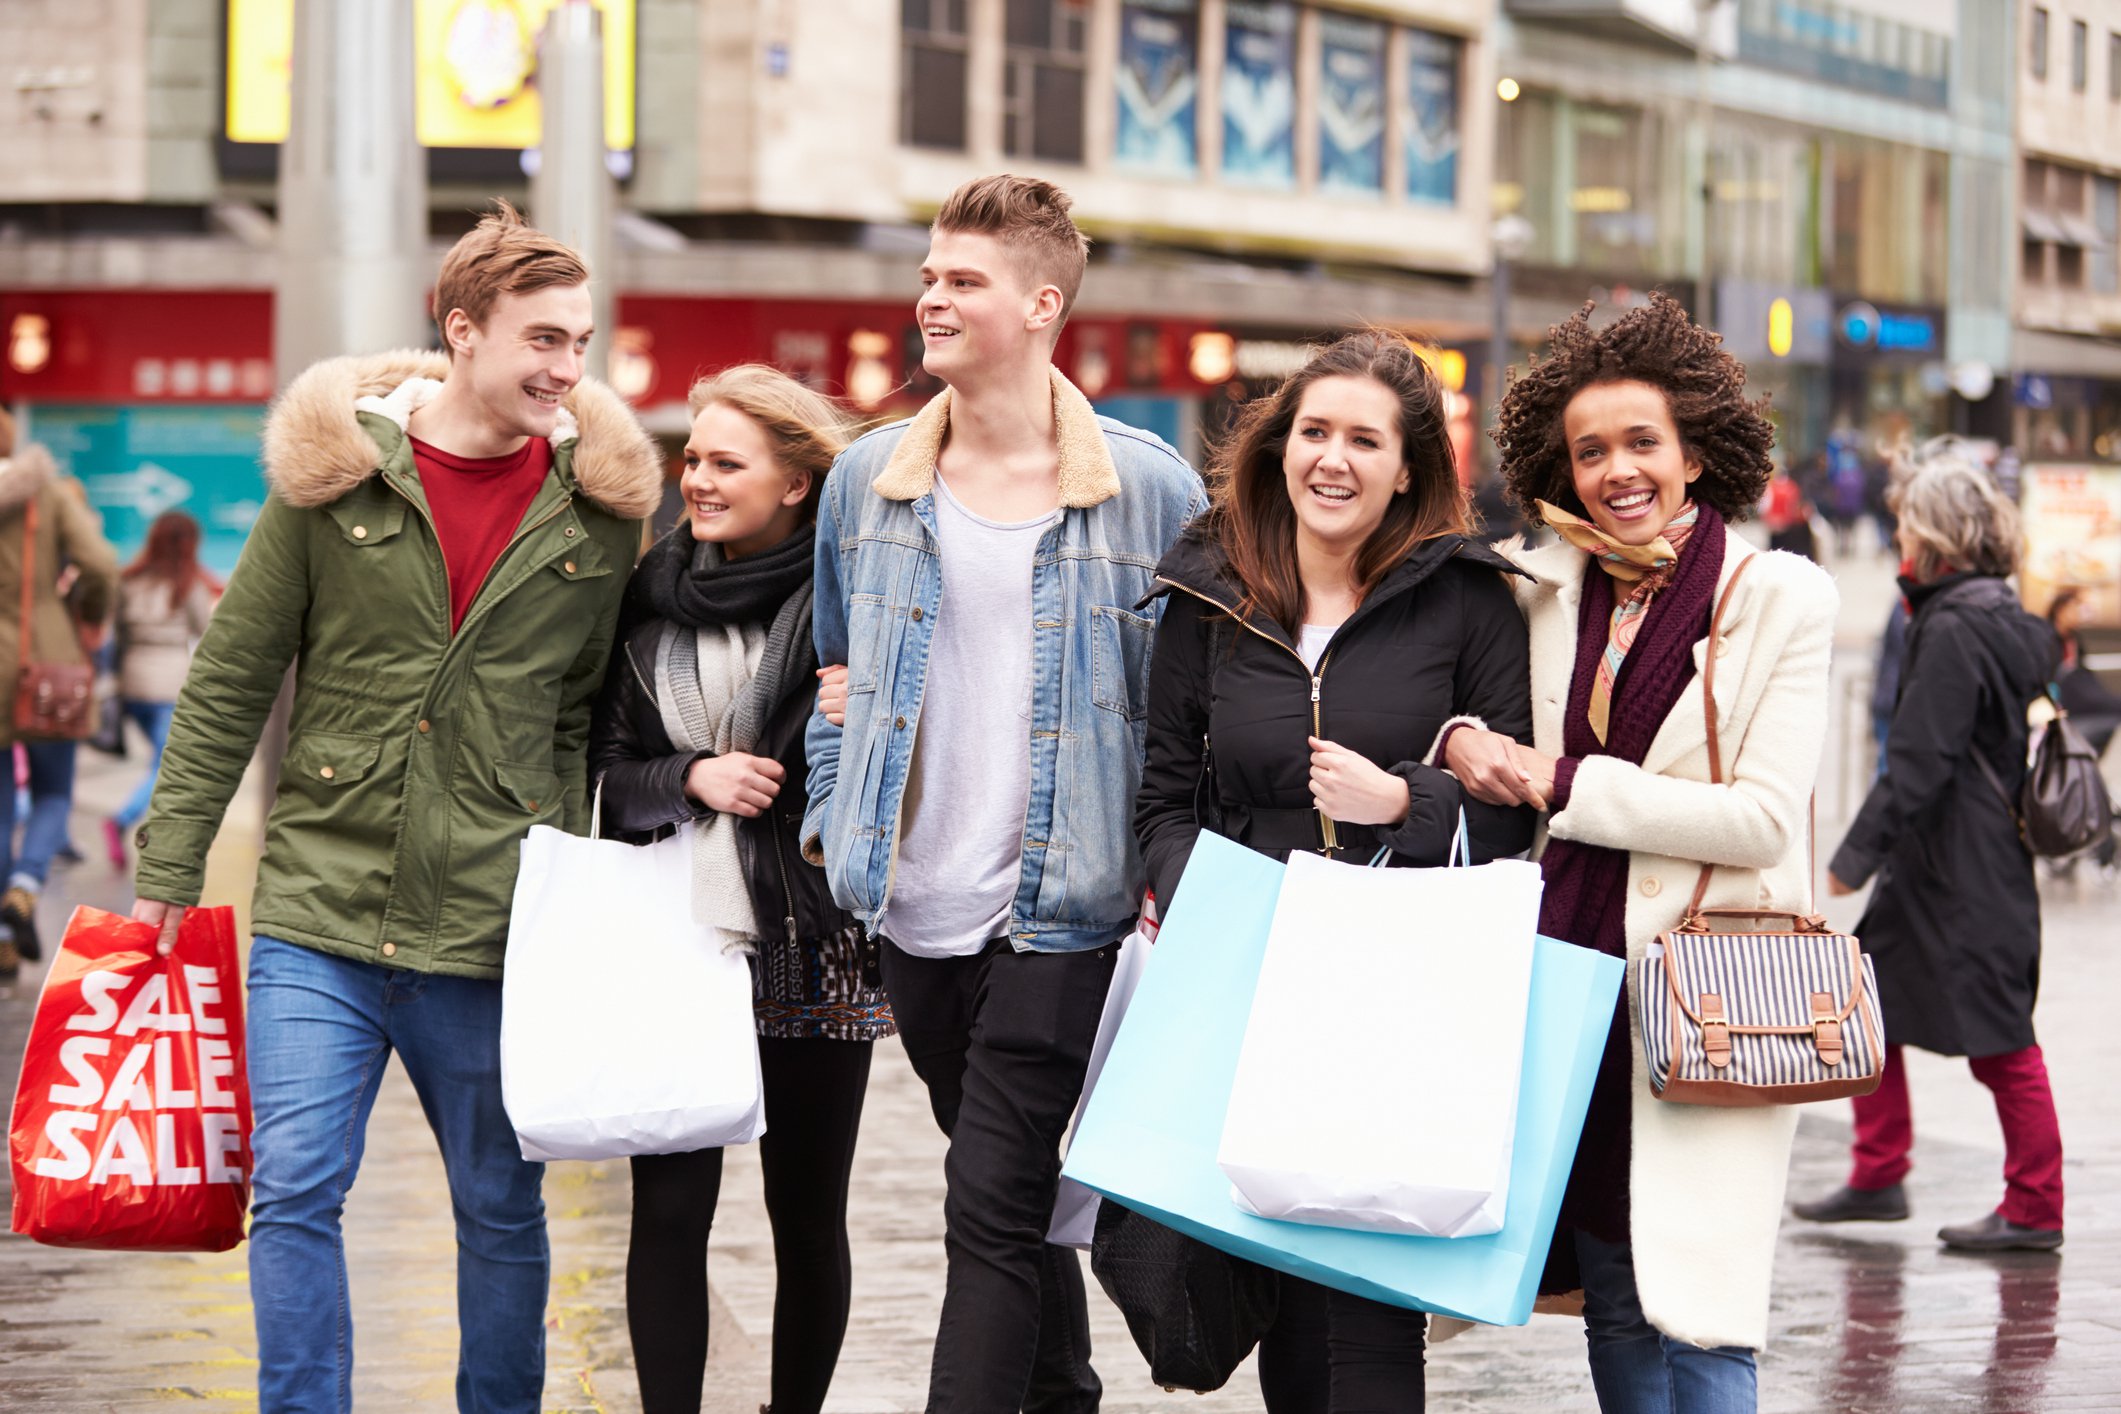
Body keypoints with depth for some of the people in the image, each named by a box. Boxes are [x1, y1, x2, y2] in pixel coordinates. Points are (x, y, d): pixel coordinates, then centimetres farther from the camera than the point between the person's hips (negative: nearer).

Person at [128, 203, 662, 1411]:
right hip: (320, 911, -1)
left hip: (493, 932, 1)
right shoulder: (334, 473, -1)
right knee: (296, 1190, -7)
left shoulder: (599, 510, 3)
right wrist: (169, 872, 1)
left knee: (502, 1210, 9)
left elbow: (589, 717, 9)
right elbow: (229, 684, 3)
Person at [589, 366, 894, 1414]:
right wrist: (692, 777, -7)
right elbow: (604, 768, 10)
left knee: (808, 1218, 8)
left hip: (811, 946, -3)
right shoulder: (653, 596, 9)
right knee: (668, 1209, -2)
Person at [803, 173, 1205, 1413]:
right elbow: (837, 670, 21)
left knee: (994, 1210, -11)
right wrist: (829, 814, 11)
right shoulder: (867, 481, 7)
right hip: (912, 912, 5)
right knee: (1009, 1194, 17)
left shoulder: (1150, 492, -5)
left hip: (1061, 913, -5)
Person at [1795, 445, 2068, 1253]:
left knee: (1997, 1038, -3)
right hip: (1934, 868, 10)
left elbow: (1919, 762, -21)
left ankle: (2034, 1209, 4)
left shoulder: (1953, 631, -18)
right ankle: (1878, 1177, 21)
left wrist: (1858, 853, -17)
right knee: (1870, 1002, 14)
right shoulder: (2009, 619, 10)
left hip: (1966, 875, -10)